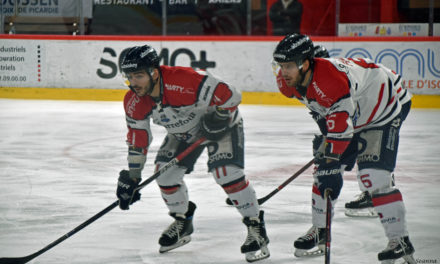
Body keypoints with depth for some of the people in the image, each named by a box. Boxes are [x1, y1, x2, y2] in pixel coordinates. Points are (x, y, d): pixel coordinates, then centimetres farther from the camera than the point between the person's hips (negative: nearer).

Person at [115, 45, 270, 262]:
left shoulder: (184, 81, -40)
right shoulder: (134, 102, -17)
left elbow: (230, 95, -34)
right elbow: (137, 138, -3)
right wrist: (132, 176, -3)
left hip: (222, 121, -7)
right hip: (183, 131, 7)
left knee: (225, 171, -22)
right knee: (164, 170, -4)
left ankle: (256, 227, -11)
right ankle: (182, 222, 21)